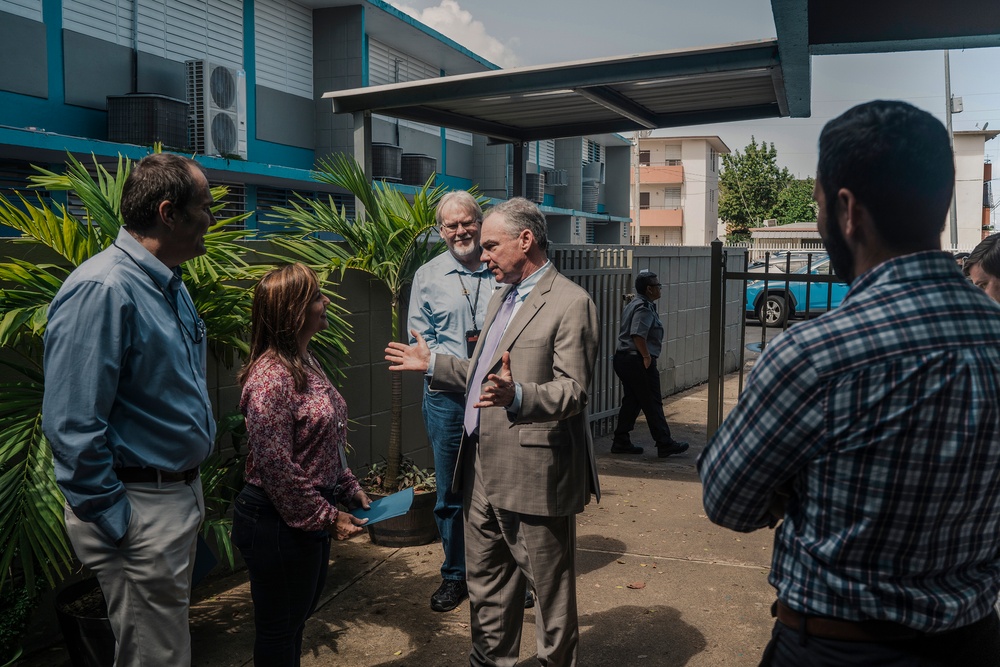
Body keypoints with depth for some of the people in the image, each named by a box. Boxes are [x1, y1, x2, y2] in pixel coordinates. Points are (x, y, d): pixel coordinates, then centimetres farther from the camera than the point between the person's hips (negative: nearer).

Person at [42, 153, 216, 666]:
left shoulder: (170, 285, 9)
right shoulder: (102, 290, -22)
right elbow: (73, 426, -25)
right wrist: (118, 525, -19)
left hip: (182, 494, 9)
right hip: (141, 509, -9)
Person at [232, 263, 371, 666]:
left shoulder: (305, 363, 6)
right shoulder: (271, 378, -24)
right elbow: (275, 468, -26)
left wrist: (350, 490, 8)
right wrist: (326, 518, -18)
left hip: (310, 518, 9)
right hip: (279, 525, -9)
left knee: (299, 617, 25)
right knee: (278, 632, 12)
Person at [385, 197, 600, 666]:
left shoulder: (570, 303, -14)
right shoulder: (500, 297, 16)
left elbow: (573, 393, -20)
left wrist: (516, 396, -37)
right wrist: (432, 363, 22)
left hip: (533, 475, -9)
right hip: (483, 470, 9)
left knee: (550, 590, 9)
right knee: (486, 584, 22)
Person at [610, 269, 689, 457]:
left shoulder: (633, 304, 17)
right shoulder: (645, 308, -15)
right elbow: (638, 334, -26)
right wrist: (647, 356, -18)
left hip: (623, 358, 10)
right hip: (638, 362, -10)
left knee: (631, 402, 14)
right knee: (652, 404, -2)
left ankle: (621, 442, 16)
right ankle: (665, 444, 5)